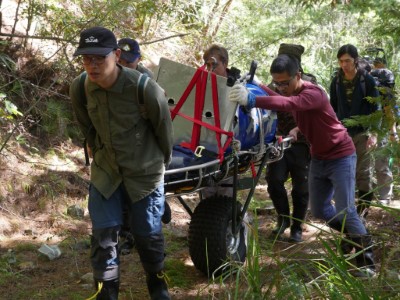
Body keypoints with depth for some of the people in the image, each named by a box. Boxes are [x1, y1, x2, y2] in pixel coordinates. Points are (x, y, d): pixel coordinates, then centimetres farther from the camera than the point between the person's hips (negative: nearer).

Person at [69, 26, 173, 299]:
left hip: (145, 174, -3)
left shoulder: (145, 89, -27)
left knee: (148, 235, 11)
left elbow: (164, 131, -8)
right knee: (103, 235, 2)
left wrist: (161, 163, 6)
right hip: (104, 173, 3)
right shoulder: (79, 88, -14)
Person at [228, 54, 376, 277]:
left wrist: (252, 100, -59)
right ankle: (355, 236, 34)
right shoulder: (292, 92, -1)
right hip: (318, 158, 8)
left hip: (341, 156, -8)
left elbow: (289, 104, -48)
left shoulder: (313, 93, -30)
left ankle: (367, 261, 4)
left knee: (346, 211, -10)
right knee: (319, 210, 12)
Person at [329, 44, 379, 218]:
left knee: (363, 172, -1)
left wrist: (374, 133, -11)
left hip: (362, 133, -3)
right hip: (342, 132, 3)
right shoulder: (336, 81, 3)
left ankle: (364, 207, 7)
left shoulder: (367, 80, -4)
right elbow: (333, 108, 10)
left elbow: (374, 108, -3)